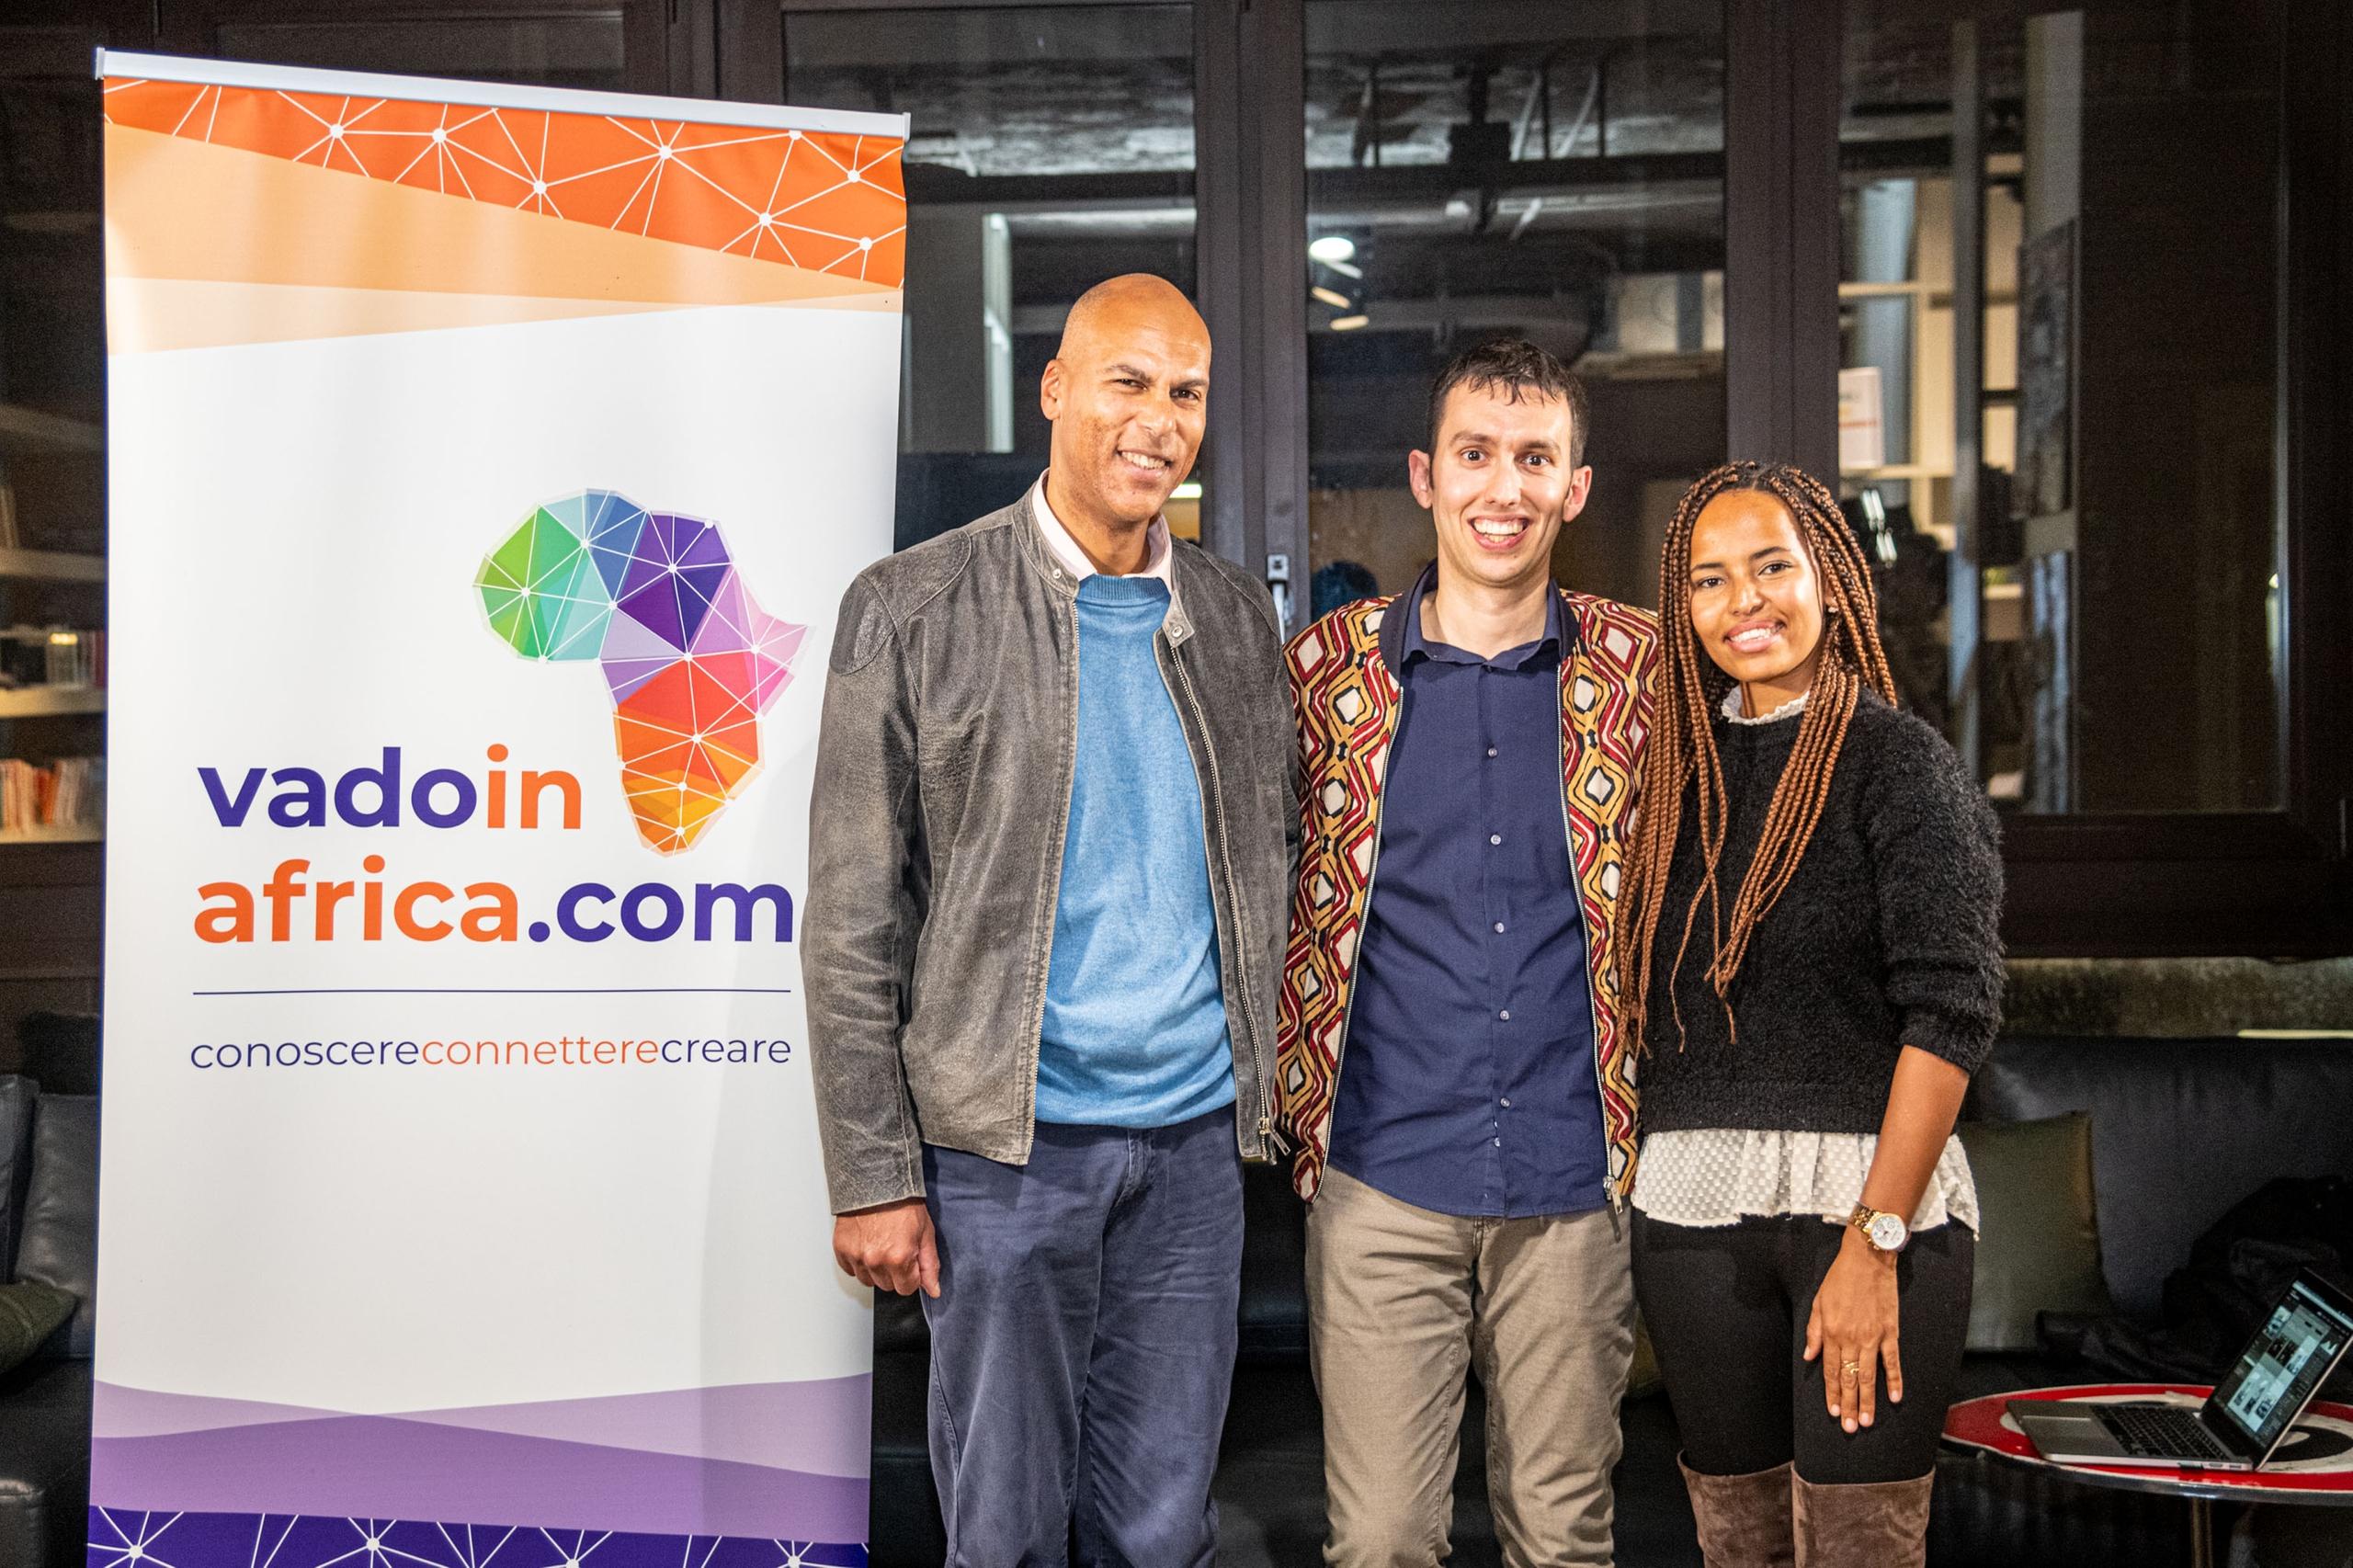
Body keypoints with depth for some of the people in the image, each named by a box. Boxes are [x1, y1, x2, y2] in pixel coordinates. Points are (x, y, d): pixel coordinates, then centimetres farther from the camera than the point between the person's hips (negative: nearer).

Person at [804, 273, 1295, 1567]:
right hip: (1005, 1143, -3)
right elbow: (851, 918, -6)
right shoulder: (913, 609, -5)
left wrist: (1269, 1090, 9)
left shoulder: (1234, 611, 9)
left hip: (1195, 1135, 4)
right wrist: (873, 1173, -9)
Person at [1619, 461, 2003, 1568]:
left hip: (1869, 1195, -5)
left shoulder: (1901, 762, -4)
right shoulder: (1682, 772, 12)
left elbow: (1951, 1010, -11)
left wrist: (1875, 1238, -16)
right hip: (1692, 1207, 5)